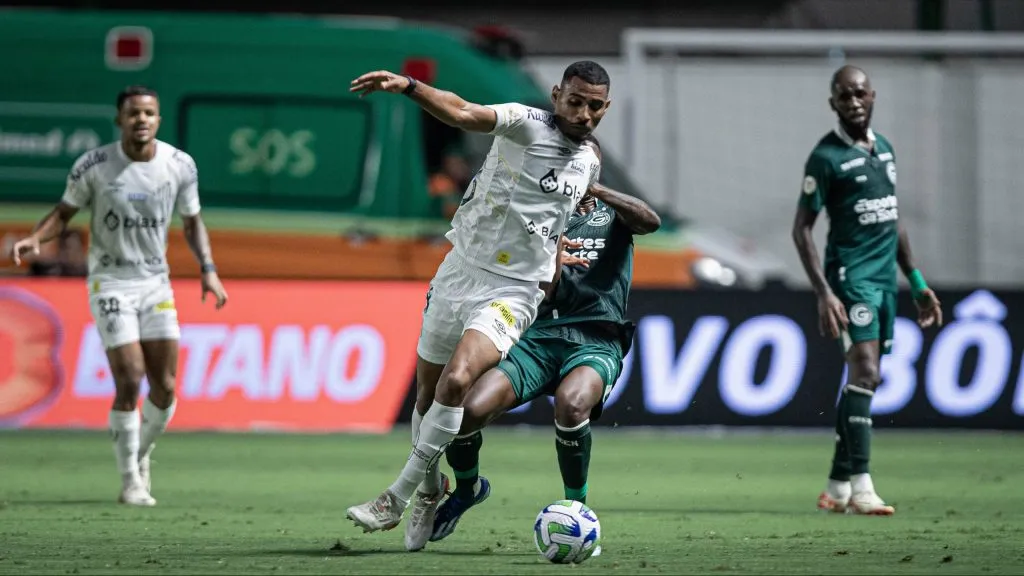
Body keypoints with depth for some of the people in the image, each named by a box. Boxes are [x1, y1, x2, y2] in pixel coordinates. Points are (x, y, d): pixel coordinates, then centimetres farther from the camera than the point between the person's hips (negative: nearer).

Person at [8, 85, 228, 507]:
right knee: (129, 382, -13)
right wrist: (35, 239, -18)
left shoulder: (180, 165, -4)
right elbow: (65, 212, 1)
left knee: (165, 388, -1)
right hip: (111, 282, -3)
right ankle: (130, 481, 3)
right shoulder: (93, 166, -11)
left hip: (156, 283, 3)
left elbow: (192, 222, 10)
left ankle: (141, 455, 29)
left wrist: (208, 270, -2)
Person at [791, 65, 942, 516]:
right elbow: (801, 229, -9)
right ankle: (860, 487, -22)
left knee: (866, 379, 8)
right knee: (864, 372, -18)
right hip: (851, 275, -8)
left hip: (884, 277, 8)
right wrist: (823, 293, -18)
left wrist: (917, 283, 22)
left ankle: (838, 487, 14)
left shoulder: (884, 148, 14)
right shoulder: (827, 156, -8)